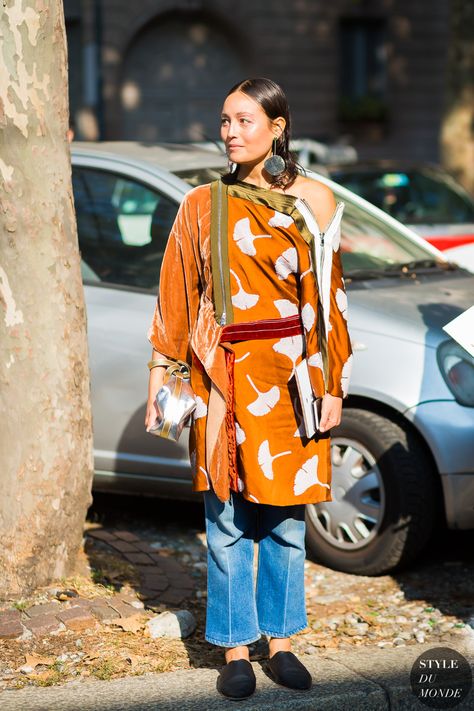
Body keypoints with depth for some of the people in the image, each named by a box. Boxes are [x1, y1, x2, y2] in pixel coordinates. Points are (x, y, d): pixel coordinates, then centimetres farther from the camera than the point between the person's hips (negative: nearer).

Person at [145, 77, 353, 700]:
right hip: (224, 377, 0)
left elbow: (328, 298, 3)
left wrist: (331, 386, 0)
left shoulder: (313, 200, 3)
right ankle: (236, 652, 13)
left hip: (289, 378, 0)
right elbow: (176, 296, 8)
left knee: (285, 519, 6)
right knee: (228, 520, 2)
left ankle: (281, 642, 21)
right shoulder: (203, 205, 5)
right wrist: (160, 375, 4)